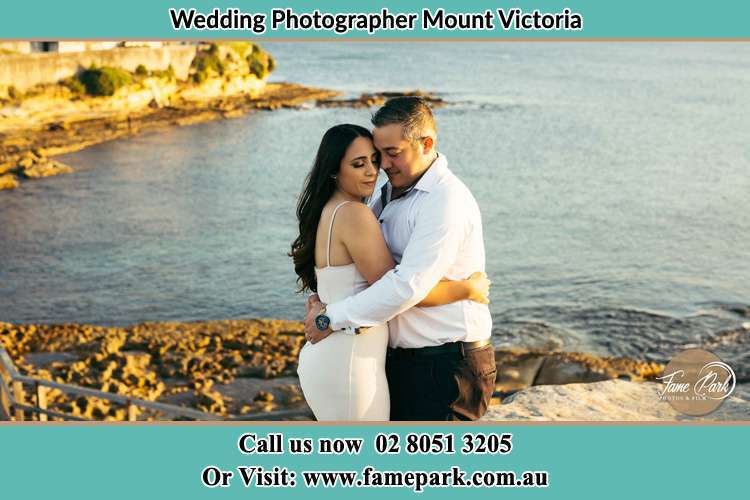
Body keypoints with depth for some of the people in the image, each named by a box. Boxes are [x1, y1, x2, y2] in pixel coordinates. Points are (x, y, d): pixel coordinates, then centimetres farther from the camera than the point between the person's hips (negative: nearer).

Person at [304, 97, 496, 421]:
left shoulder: (446, 201, -19)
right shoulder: (391, 194, 10)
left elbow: (409, 285, -27)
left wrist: (331, 318, -20)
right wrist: (321, 299, -4)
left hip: (446, 366, -9)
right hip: (402, 358, 9)